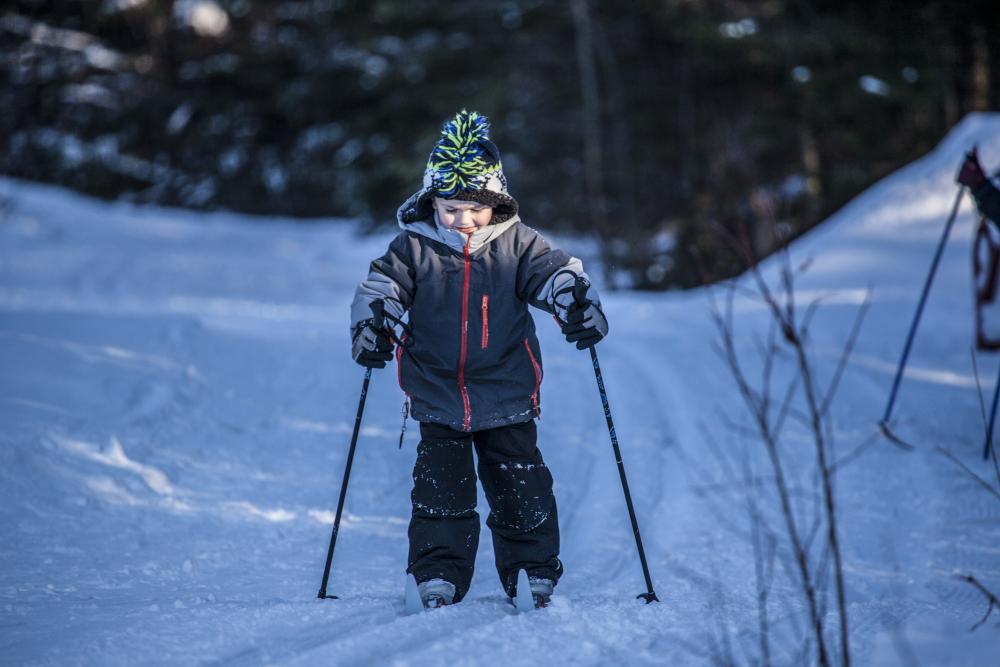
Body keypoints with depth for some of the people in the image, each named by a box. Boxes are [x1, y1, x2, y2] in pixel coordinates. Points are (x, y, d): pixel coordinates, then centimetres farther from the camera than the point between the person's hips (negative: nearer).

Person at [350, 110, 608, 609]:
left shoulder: (517, 244, -1)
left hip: (506, 398, 0)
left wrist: (579, 307, -27)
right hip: (438, 398, 0)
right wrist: (371, 325, -26)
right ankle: (437, 581, 1)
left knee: (523, 494, 4)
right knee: (439, 492, -5)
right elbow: (379, 287, -5)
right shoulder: (413, 247, -1)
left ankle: (534, 577, 18)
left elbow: (555, 273, -6)